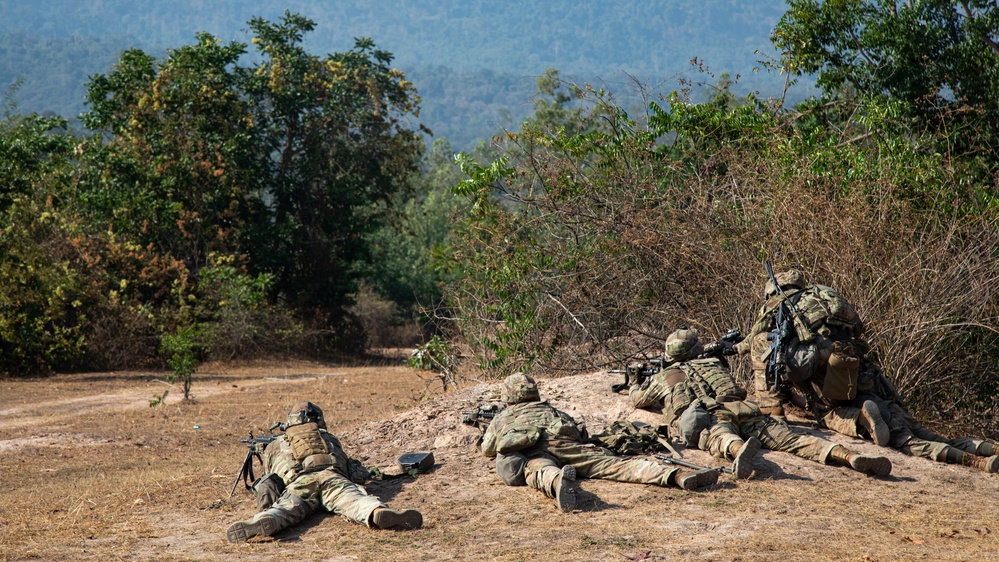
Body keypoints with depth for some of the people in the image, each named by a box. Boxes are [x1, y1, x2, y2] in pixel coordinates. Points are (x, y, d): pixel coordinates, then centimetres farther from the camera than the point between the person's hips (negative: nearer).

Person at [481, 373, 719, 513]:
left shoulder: (501, 418, 37)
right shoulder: (548, 408, 43)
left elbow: (487, 449, 48)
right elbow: (575, 429, 51)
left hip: (529, 453, -2)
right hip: (563, 441, 2)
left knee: (541, 473, -35)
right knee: (613, 463, -14)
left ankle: (558, 482, -75)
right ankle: (676, 475, -36)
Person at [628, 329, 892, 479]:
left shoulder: (664, 376, 30)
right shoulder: (714, 363, 40)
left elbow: (637, 398, 49)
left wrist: (635, 385, 73)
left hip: (706, 420, -3)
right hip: (743, 411, 3)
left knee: (722, 439, -36)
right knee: (792, 439, -14)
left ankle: (741, 450, -75)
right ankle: (851, 456, -37)